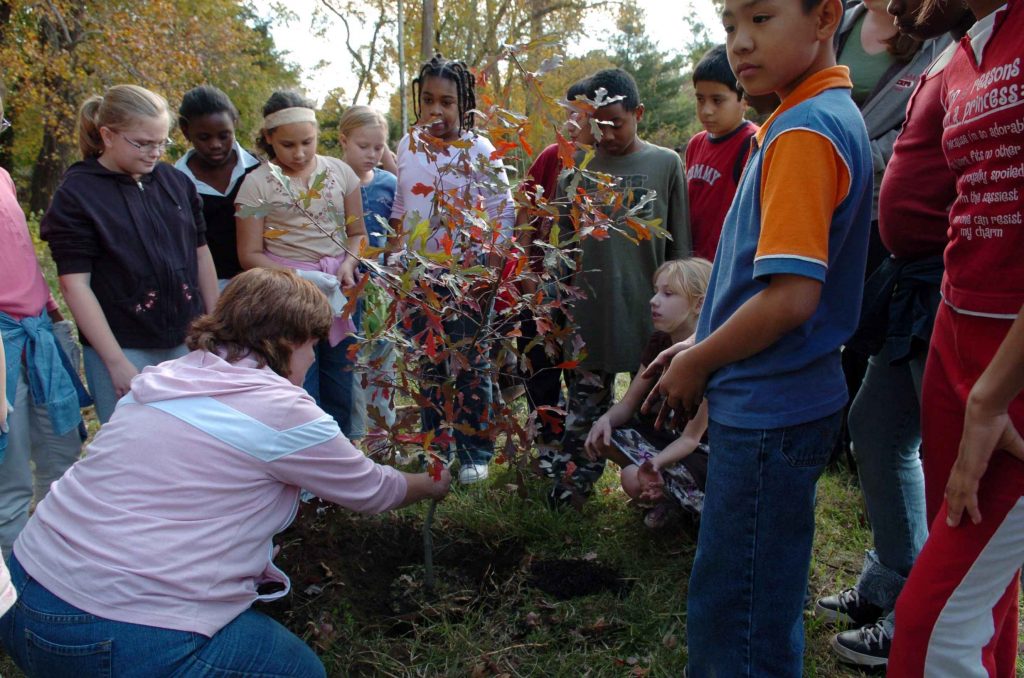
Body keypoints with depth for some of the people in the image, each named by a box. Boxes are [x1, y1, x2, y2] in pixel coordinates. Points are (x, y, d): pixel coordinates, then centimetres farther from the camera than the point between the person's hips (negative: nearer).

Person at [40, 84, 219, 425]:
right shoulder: (76, 195, -6)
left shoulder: (176, 182, 6)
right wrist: (117, 363, -12)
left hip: (188, 342, 4)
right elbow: (75, 284, -9)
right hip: (124, 349, -4)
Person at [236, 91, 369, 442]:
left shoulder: (339, 172, 6)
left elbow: (357, 232, 11)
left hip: (339, 290, 3)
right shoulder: (258, 183, -3)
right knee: (301, 386, -1)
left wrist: (348, 264, -9)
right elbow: (250, 254, -3)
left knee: (342, 380, 9)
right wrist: (295, 278, -18)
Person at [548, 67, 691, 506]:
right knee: (586, 404, 9)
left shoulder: (667, 164, 1)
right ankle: (574, 482, 20)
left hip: (648, 310, -1)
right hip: (590, 309, 1)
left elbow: (680, 247, 3)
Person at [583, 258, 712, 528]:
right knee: (601, 436, -15)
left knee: (635, 479, -31)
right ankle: (666, 491, 1)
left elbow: (691, 437, -24)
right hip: (666, 434, 8)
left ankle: (676, 496, 1)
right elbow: (628, 404, -2)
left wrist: (656, 462, -43)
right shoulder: (660, 343, -3)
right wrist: (606, 420, -25)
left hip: (703, 452, -7)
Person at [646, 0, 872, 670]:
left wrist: (697, 365, -10)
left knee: (738, 621, 5)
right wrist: (702, 348, 13)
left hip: (768, 414, -10)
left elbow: (789, 299, -25)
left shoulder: (802, 131, -19)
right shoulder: (836, 117, 12)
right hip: (775, 405, 10)